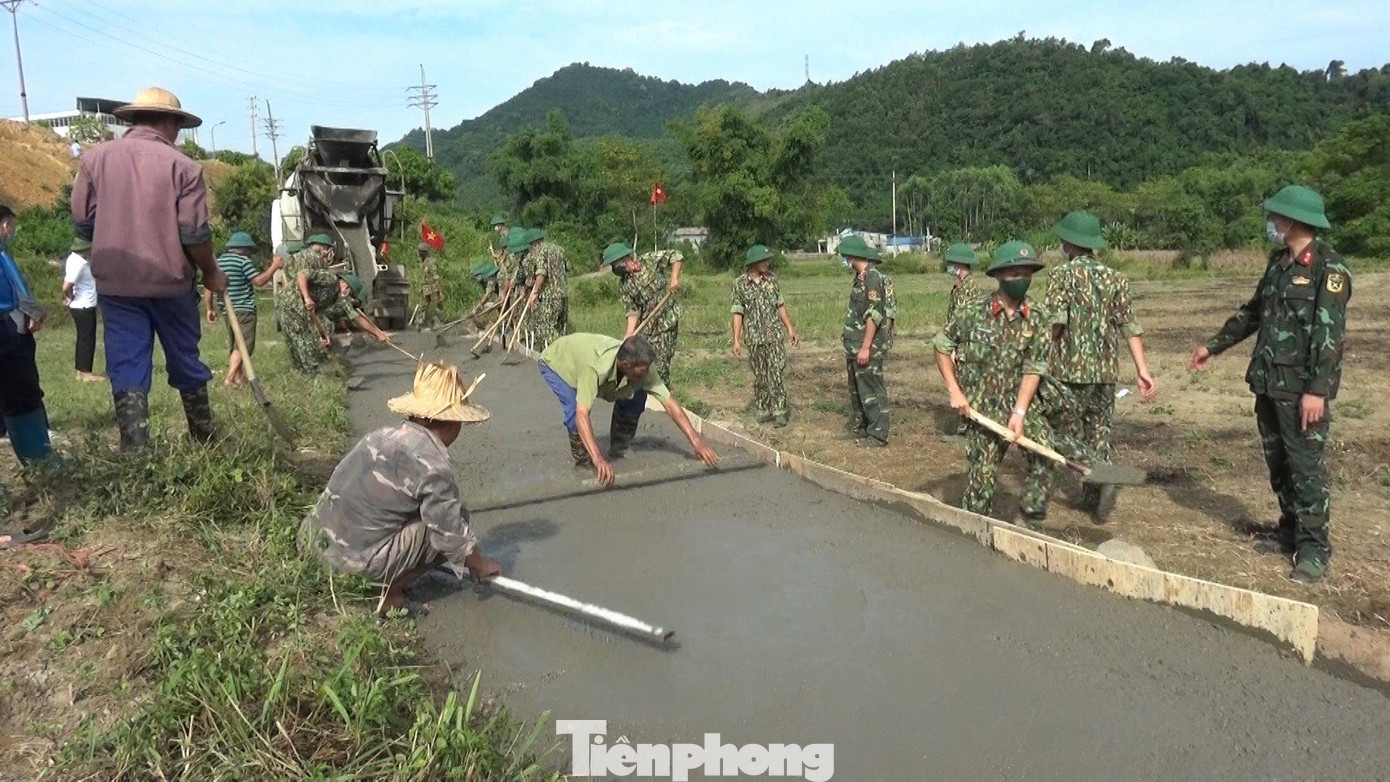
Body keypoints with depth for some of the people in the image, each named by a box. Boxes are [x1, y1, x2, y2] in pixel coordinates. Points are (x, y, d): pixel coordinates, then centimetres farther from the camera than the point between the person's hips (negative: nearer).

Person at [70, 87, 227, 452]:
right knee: (185, 362, 14)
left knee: (127, 367, 3)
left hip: (115, 283, 2)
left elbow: (82, 225, 5)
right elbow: (194, 233, -10)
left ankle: (135, 452, -3)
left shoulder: (95, 158, 3)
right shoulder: (182, 165, -6)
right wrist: (211, 273, 6)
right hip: (170, 281, -1)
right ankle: (205, 439, 28)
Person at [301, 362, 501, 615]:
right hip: (357, 558, -8)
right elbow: (452, 534, -9)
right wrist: (480, 566, 11)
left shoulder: (386, 433, 6)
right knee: (456, 517, -1)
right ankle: (392, 591, -1)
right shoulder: (432, 466, -17)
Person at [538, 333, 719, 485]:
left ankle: (617, 455, 9)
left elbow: (670, 404, -25)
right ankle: (583, 463, -5)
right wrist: (598, 459, -59)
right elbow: (581, 415, -50)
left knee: (635, 397, -10)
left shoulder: (641, 366, -29)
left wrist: (697, 442, -29)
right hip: (555, 363, -5)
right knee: (575, 410, -31)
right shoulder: (594, 367, -46)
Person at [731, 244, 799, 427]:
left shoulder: (772, 279, 1)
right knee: (759, 376, 9)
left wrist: (790, 329, 7)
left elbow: (780, 306, 9)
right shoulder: (739, 283, -5)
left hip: (775, 335, 1)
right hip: (754, 338, 0)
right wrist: (736, 340, -6)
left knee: (776, 374, -4)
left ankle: (779, 411, 2)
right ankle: (763, 410, 22)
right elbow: (737, 313, -3)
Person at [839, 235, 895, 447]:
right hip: (855, 345, 10)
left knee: (871, 389, -3)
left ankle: (877, 435, 4)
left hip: (868, 346, -10)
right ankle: (859, 426, 32)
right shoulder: (860, 278, 12)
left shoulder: (873, 278, -18)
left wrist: (866, 347, -24)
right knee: (856, 387, 19)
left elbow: (874, 315, -22)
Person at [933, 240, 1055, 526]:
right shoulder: (973, 314, -6)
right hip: (982, 408, -2)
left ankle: (1031, 516, 1)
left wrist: (1019, 412, -16)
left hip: (1022, 403, 2)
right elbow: (941, 346, 3)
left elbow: (1033, 369, -6)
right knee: (983, 471, -3)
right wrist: (955, 392, -4)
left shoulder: (1037, 319, -1)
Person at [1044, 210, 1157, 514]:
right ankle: (1094, 498, 14)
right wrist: (1142, 369, 1)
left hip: (1069, 369, -5)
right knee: (1099, 434, 14)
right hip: (1106, 371, 5)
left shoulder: (1062, 274, -6)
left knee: (1066, 432, 6)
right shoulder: (1115, 278, 8)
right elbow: (1129, 326, 3)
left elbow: (1055, 322, -16)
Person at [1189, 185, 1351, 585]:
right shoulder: (1279, 262, 13)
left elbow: (1331, 334, -19)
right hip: (1268, 383, 8)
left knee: (1306, 466, -3)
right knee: (1278, 462, 15)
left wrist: (1317, 390, -23)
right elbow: (1252, 311, 24)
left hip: (1302, 388, -8)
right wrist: (1213, 346, 26)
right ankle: (1290, 532, 28)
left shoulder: (1328, 267, -13)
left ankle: (1314, 548, 5)